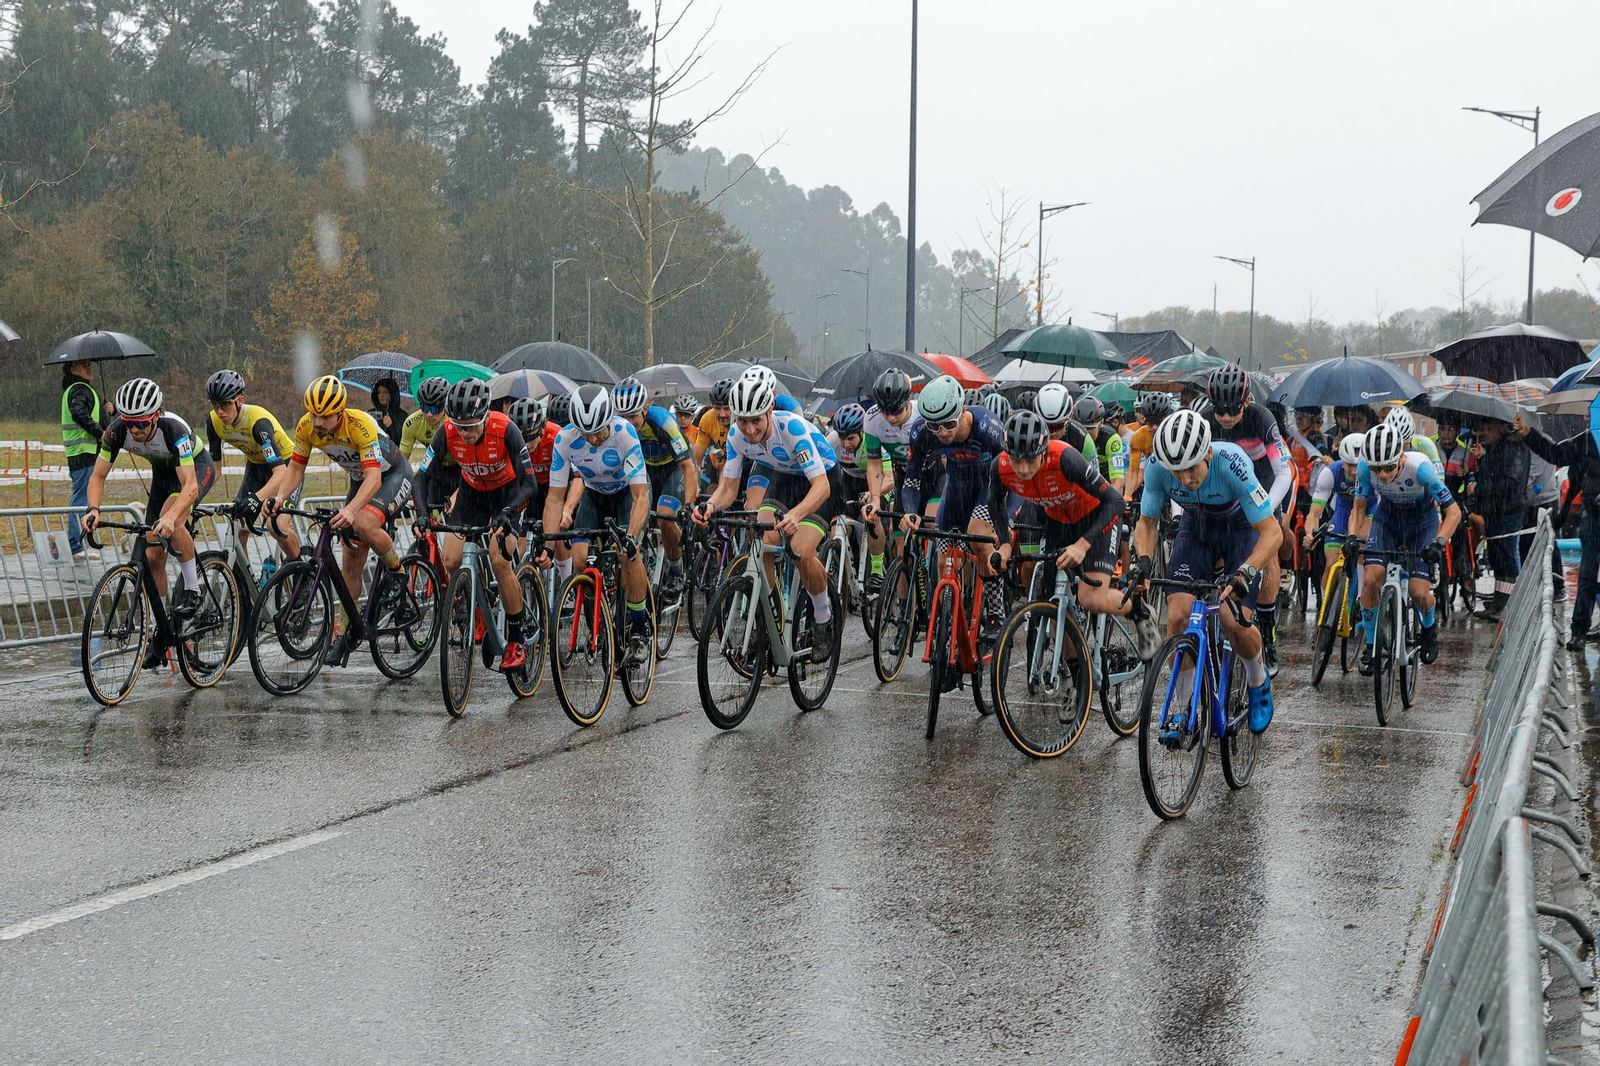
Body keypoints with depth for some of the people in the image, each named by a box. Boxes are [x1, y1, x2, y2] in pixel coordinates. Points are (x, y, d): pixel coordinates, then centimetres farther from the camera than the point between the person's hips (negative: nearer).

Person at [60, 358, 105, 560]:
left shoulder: (70, 390, 21)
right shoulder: (81, 389, -11)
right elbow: (79, 412, -28)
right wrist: (100, 432, -22)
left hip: (75, 454, 10)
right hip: (85, 452, -10)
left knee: (80, 498, 14)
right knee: (82, 499, -9)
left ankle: (74, 544, 17)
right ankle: (76, 547, -9)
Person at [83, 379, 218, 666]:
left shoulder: (173, 429, -39)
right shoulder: (117, 431, -26)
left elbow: (189, 486, -44)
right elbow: (98, 476, -19)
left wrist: (170, 518, -61)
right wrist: (93, 509, -38)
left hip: (197, 469, -5)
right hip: (162, 472, 5)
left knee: (172, 522, -36)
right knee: (154, 555, -1)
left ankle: (192, 588, -17)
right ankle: (160, 632, 10)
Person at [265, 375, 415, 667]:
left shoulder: (361, 425, -35)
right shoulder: (306, 426, -18)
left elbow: (374, 478, -41)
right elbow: (295, 469, -9)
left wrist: (351, 510, -56)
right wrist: (279, 498, -29)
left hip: (392, 475, -6)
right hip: (360, 480, 6)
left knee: (363, 524, -35)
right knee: (351, 562, 4)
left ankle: (396, 569, -6)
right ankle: (346, 631, 17)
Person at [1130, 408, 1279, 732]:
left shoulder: (1231, 464, -37)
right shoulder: (1159, 468, -28)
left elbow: (1272, 532, -34)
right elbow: (1147, 523, -10)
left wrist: (1245, 573, -49)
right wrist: (1144, 561, -29)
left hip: (1241, 529, -3)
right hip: (1196, 529, 3)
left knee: (1234, 623, -17)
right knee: (1177, 617, -15)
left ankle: (1258, 681, 17)